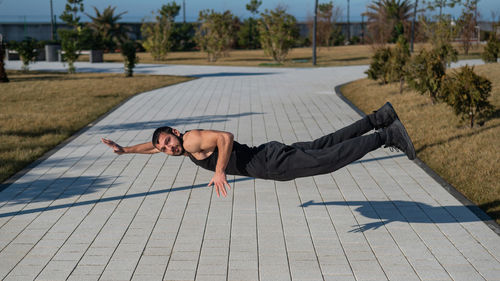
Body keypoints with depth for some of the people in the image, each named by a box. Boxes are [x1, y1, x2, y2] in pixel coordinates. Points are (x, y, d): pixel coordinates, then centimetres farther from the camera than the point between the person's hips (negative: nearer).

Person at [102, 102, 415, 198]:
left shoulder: (192, 139, -15)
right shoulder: (180, 146, 13)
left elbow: (227, 136, -30)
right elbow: (155, 144, 31)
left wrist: (219, 170, -26)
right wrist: (125, 149, 30)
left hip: (276, 162, -8)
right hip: (270, 156, 8)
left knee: (330, 158, -13)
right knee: (325, 144, 13)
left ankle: (388, 135, -11)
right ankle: (381, 118, 16)